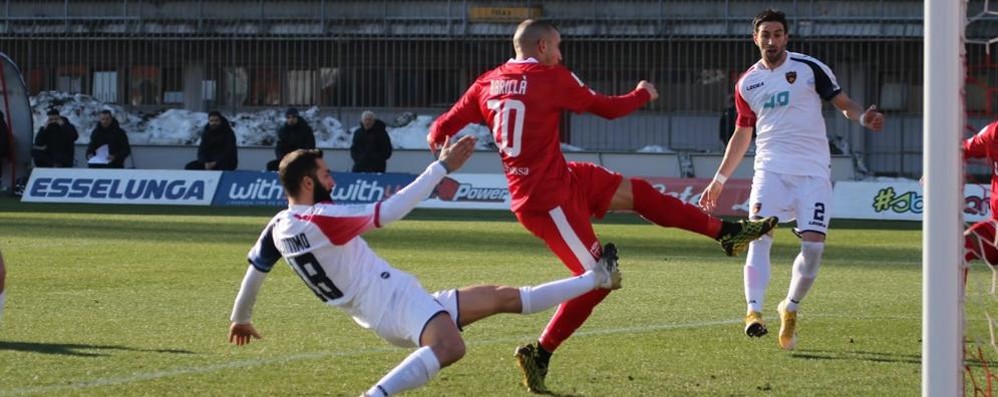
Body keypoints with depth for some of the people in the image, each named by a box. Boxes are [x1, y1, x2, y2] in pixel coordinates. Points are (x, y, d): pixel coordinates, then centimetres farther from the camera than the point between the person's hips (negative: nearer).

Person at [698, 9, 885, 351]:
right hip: (771, 168, 2)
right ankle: (754, 310, -23)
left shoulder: (809, 68, 2)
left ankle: (791, 308, 11)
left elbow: (843, 103, 7)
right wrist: (719, 180, 23)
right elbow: (742, 134, 23)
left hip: (813, 169, -2)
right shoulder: (747, 84, 12)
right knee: (759, 236, -19)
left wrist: (863, 117, -16)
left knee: (814, 243, -10)